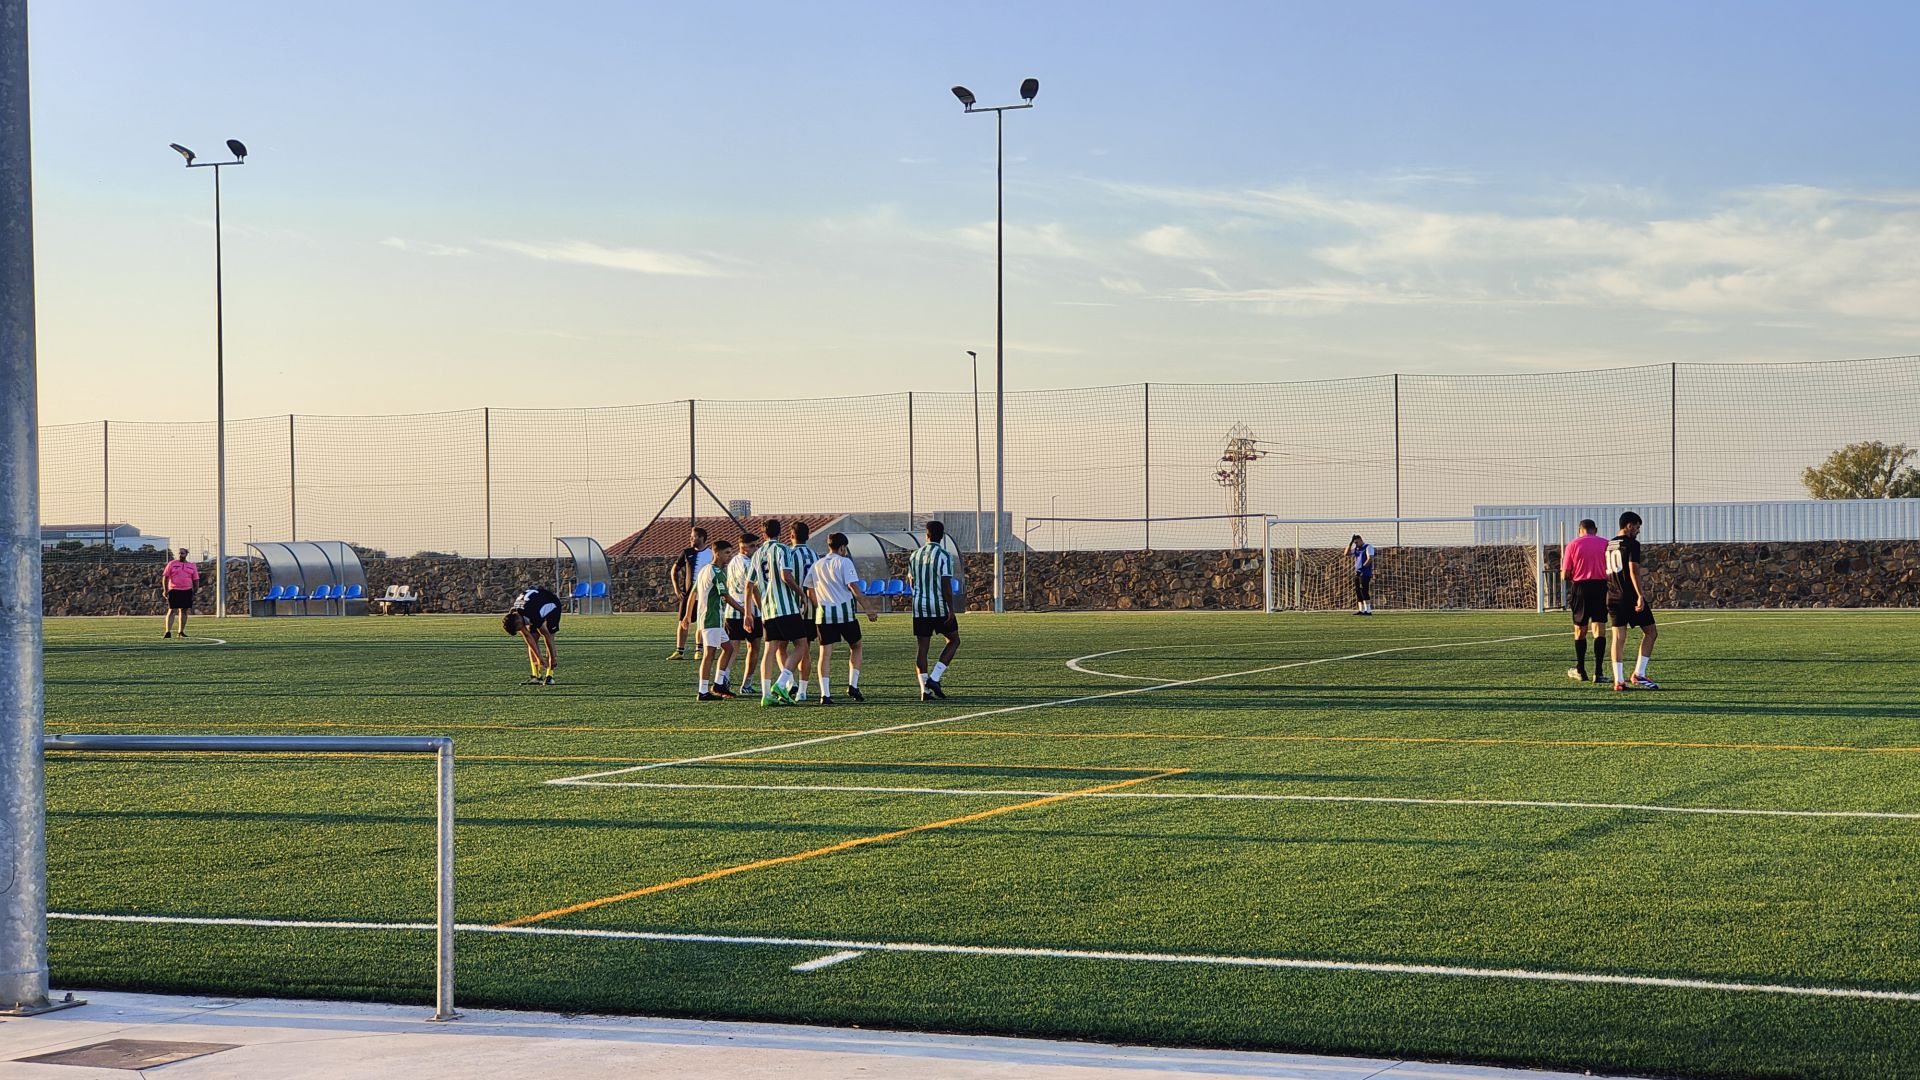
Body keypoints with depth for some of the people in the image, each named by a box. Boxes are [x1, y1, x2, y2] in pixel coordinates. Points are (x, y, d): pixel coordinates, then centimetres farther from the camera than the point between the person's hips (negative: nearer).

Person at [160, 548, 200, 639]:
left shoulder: (192, 566, 10)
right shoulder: (172, 564, 2)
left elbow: (196, 580, 12)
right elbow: (165, 577, 1)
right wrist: (165, 590, -7)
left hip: (187, 591, 3)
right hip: (174, 590, -3)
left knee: (184, 611, 7)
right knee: (172, 611, -8)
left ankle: (181, 632, 16)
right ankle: (168, 632, -9)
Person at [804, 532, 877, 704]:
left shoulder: (816, 565, 12)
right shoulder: (844, 562, -4)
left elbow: (810, 591, 14)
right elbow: (854, 588, -12)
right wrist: (868, 609, -9)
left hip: (823, 614, 4)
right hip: (845, 612, -4)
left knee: (825, 653, 2)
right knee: (855, 647, 16)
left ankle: (825, 694, -7)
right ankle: (853, 685, 6)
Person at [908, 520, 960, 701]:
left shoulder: (914, 555, 8)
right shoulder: (944, 555, -9)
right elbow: (946, 584, -15)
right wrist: (951, 609, -12)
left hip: (919, 607, 5)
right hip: (940, 606, -4)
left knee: (921, 647, 5)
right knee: (954, 640, 12)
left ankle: (924, 689, -2)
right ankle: (934, 678, -1)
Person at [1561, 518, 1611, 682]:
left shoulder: (1573, 544, 1)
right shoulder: (1605, 544, 3)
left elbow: (1565, 575, -2)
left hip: (1580, 588, 0)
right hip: (1601, 587, 0)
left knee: (1580, 631, 13)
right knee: (1599, 630, -1)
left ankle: (1580, 670, 22)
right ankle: (1598, 673, -8)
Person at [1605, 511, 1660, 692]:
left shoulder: (1608, 545, 14)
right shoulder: (1632, 544, -8)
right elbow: (1634, 570, -17)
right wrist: (1640, 596, -20)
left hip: (1613, 598, 7)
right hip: (1630, 596, -7)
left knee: (1618, 637, 5)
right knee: (1651, 632, 5)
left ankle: (1618, 680, -1)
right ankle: (1638, 675, -2)